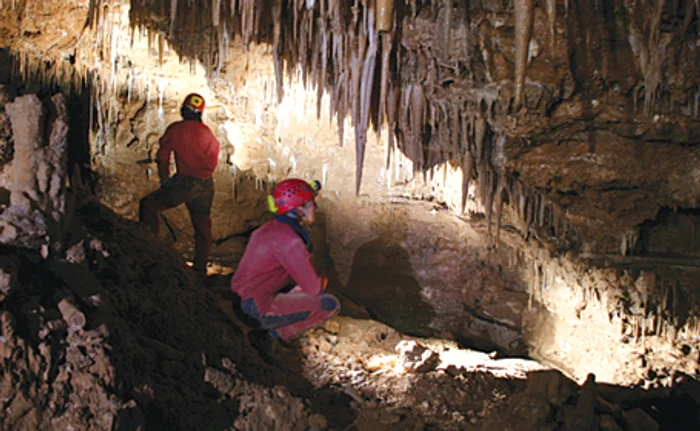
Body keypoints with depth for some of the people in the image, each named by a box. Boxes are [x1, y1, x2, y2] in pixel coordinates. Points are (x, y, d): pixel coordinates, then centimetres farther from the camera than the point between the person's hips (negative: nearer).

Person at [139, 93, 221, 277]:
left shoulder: (176, 129, 0)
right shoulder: (207, 132, 11)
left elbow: (162, 157, 2)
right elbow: (214, 159, 14)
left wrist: (165, 181, 11)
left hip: (185, 182, -5)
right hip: (207, 184, 5)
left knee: (149, 205, 9)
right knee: (202, 225, 16)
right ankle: (201, 268, 20)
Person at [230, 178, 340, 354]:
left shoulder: (272, 227, 9)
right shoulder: (288, 239, -21)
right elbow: (312, 287, -16)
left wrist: (317, 282, 10)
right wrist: (322, 284, 6)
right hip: (259, 307, -10)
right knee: (330, 305, -12)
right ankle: (277, 334, -6)